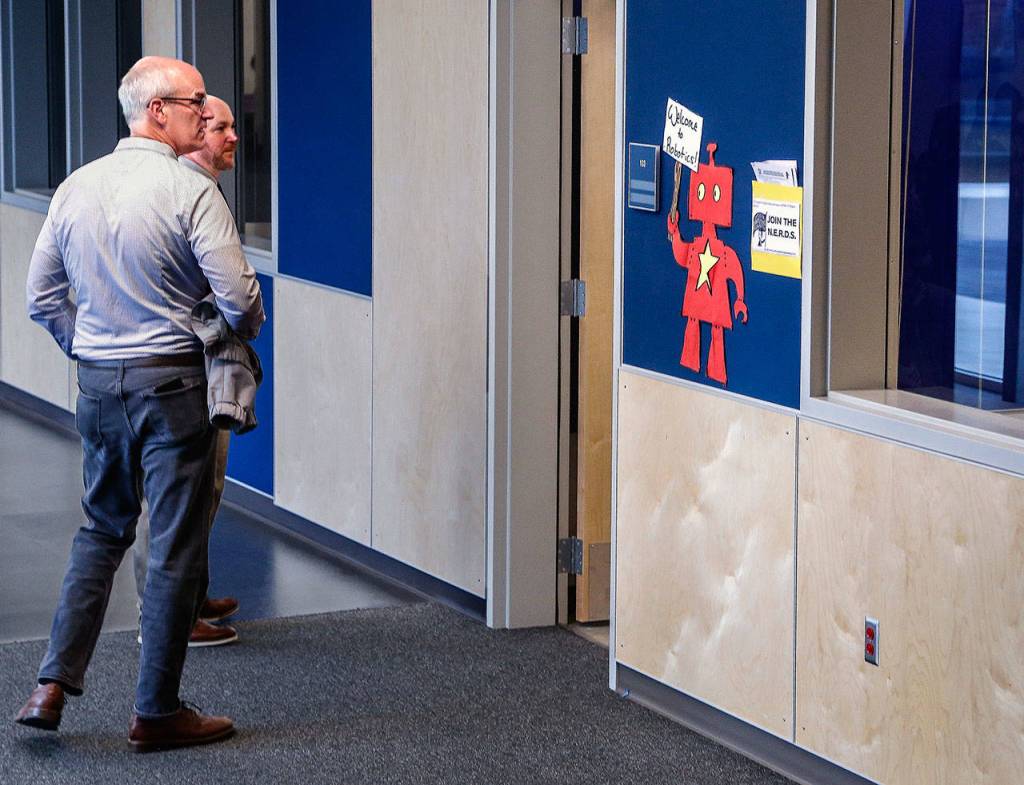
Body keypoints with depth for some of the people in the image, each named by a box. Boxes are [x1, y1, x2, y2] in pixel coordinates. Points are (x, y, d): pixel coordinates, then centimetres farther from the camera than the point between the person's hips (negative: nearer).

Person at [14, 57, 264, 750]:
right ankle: (157, 711, 9)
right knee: (176, 546, 3)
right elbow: (240, 297, -15)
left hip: (97, 381, 6)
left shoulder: (76, 188, 6)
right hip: (169, 382, -6)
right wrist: (248, 328, 7)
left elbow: (43, 296, 12)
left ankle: (54, 683, 12)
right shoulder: (190, 192, -14)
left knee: (103, 530, 20)